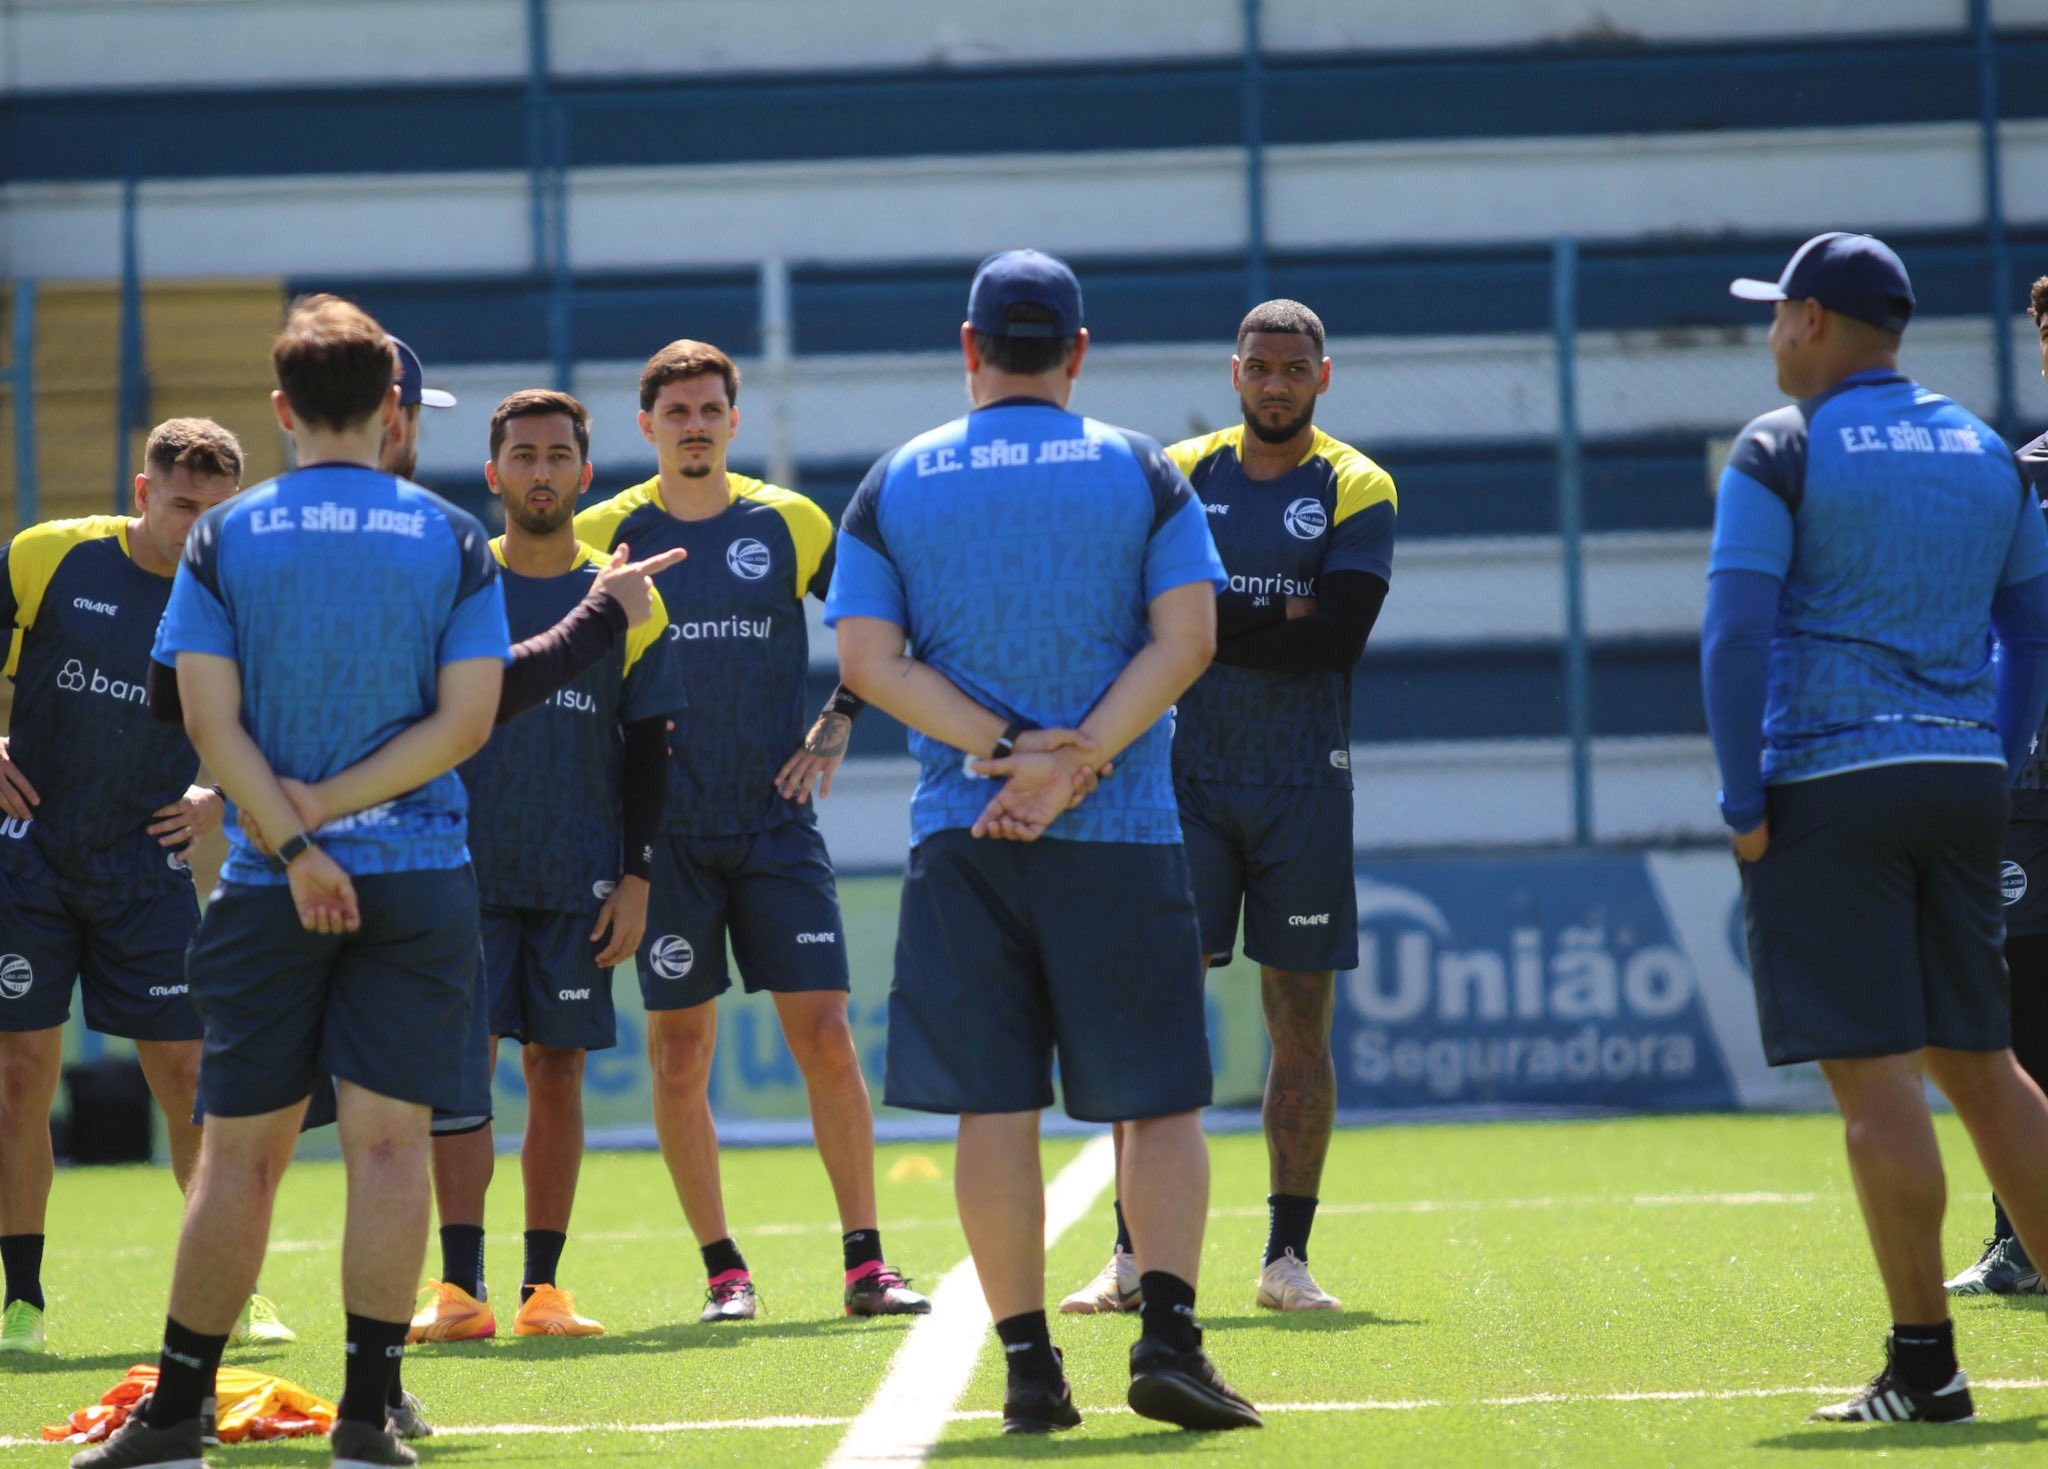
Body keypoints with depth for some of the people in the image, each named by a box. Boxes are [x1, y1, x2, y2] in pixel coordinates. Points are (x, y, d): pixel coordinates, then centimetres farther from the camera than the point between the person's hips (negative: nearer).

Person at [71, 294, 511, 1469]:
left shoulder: (224, 540, 1)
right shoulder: (455, 541, 2)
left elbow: (213, 722, -6)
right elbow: (466, 721, -5)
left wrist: (294, 841, -9)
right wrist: (331, 806, -6)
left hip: (267, 892, 0)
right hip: (420, 884, 0)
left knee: (240, 1151, 6)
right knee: (389, 1141, -1)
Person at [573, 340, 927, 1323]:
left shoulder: (789, 525, 4)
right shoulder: (605, 534, 1)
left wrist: (838, 722, 4)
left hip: (776, 823, 0)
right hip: (666, 831, 0)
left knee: (825, 1036, -6)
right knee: (679, 1051, -1)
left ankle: (865, 1264, 0)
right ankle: (723, 1271, 8)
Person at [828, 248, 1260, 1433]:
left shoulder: (895, 486, 5)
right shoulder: (1142, 472, 3)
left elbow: (867, 657, -3)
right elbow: (1185, 637, -7)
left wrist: (1006, 749, -8)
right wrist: (1080, 762, -11)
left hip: (961, 841, 1)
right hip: (1122, 840, -1)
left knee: (995, 1110, 4)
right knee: (1160, 1100, 5)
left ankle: (1028, 1364, 3)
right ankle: (1168, 1329, -11)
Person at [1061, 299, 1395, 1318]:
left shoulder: (1355, 490, 1)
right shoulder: (1180, 475, 6)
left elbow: (1337, 638, -12)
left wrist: (1212, 629, -11)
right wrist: (1274, 621, -12)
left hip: (1303, 789, 0)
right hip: (1193, 779, 0)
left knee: (1302, 1020, 2)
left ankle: (1287, 1255, 9)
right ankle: (1135, 1253, -3)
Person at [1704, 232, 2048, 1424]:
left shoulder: (1782, 451, -4)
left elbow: (1737, 632, -10)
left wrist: (1745, 802, -7)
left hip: (1828, 789, -6)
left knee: (1874, 1071, -6)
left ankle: (1926, 1363, -8)